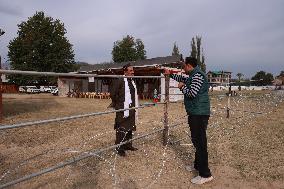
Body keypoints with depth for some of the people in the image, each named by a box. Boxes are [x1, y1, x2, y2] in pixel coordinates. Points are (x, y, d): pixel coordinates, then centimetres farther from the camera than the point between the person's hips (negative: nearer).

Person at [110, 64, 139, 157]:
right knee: (121, 129, -2)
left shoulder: (132, 82, 13)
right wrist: (117, 104, -3)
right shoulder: (119, 81, -12)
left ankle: (128, 145, 30)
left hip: (131, 109, 8)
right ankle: (120, 149, 8)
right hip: (123, 110, -8)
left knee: (130, 128, 16)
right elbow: (113, 94, -12)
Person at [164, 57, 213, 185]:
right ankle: (198, 165, 33)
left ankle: (205, 174, 2)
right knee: (196, 140, 18)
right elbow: (184, 79, 36)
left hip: (199, 114, -10)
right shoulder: (193, 75, 17)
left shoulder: (197, 75, -14)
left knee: (200, 142, -6)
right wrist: (170, 74, 39)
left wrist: (182, 87, -6)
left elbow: (192, 93, -23)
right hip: (195, 113, 10)